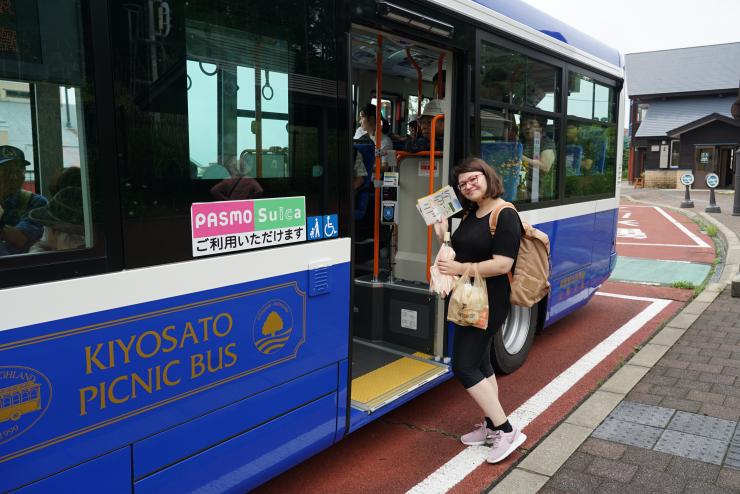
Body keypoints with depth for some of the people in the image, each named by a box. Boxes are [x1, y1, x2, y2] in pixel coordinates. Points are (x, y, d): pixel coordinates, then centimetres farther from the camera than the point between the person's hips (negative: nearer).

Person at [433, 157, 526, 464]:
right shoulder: (469, 214, 10)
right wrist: (444, 237, 2)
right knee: (480, 363, 16)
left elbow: (502, 265, -24)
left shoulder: (505, 215, -16)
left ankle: (506, 431, 2)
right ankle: (491, 427, 29)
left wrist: (460, 269, -23)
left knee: (464, 366, -8)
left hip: (489, 303, -9)